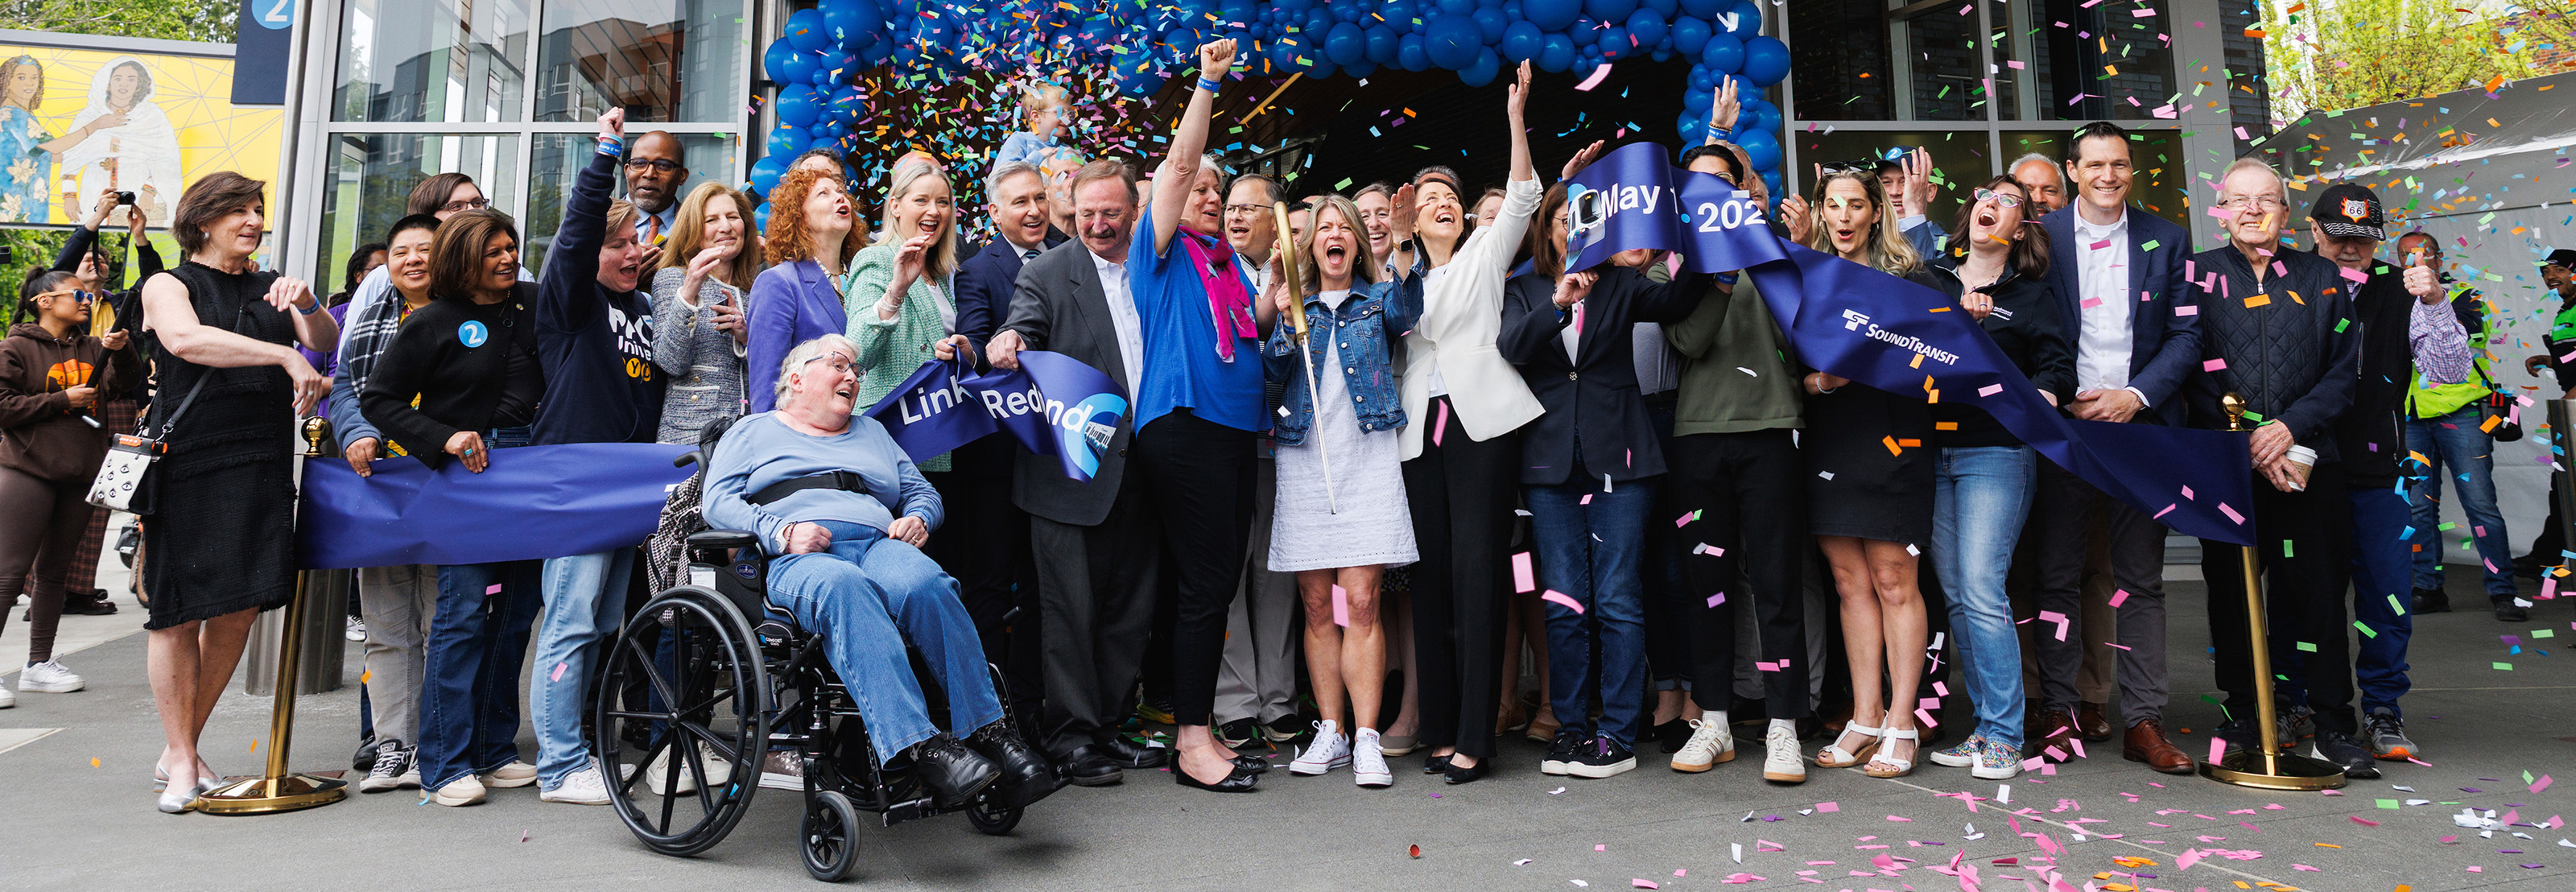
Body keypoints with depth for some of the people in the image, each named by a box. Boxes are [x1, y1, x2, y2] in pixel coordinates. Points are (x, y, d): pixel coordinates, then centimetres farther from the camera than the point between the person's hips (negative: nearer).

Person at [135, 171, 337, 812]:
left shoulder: (270, 290, 16)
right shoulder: (167, 286, 5)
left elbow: (325, 343, 0)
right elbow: (186, 339, -16)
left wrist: (307, 306, -21)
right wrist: (285, 355, -26)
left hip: (262, 468, 3)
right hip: (188, 464, -3)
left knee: (239, 611, 3)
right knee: (180, 613, 0)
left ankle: (182, 749, 20)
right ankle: (181, 761, 12)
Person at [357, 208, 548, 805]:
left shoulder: (534, 304, 12)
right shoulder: (433, 323, -1)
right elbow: (378, 399, -1)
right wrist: (445, 438, -12)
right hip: (464, 475, -5)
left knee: (515, 612, 7)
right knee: (464, 611, -8)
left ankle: (493, 749, 18)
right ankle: (445, 763, 0)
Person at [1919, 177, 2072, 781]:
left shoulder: (2030, 293, 6)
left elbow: (2058, 363, -2)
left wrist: (2039, 400, -21)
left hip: (1994, 453, -3)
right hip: (1931, 452, 4)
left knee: (1981, 590, -12)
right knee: (1955, 595, 6)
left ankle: (2004, 737, -3)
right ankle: (1986, 726, 16)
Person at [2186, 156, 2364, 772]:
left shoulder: (2322, 278, 11)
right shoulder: (2198, 274, 4)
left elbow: (2344, 369, 5)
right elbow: (2193, 374, -2)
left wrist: (2292, 428, -11)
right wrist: (2250, 446, -9)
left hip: (2308, 460, 1)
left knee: (2320, 591, 3)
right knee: (2232, 592, 5)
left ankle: (2333, 723, 13)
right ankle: (2243, 716, 16)